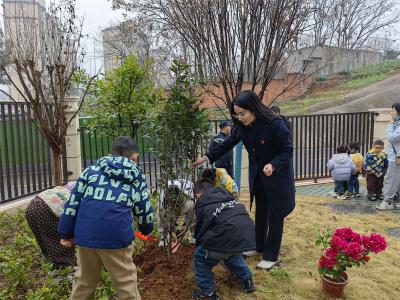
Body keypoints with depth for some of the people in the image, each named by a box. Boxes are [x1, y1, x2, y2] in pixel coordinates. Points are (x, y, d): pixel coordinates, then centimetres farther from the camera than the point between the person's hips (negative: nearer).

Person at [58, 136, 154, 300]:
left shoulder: (92, 170, 14)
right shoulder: (138, 177, 12)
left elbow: (73, 201, 10)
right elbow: (144, 210, 17)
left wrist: (66, 232, 17)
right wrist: (146, 228, 37)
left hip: (85, 235, 3)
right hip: (116, 236, -2)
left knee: (84, 281, 23)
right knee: (126, 283, 11)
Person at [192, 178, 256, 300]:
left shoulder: (202, 205, 10)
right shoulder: (226, 194, 27)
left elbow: (201, 231, 17)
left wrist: (199, 247, 36)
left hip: (229, 237, -7)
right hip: (248, 235, 7)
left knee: (200, 257, 17)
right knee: (230, 252, 38)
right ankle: (246, 280, 42)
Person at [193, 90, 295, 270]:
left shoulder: (275, 125, -27)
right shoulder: (243, 126, -9)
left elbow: (287, 151, -20)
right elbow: (227, 144, 2)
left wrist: (273, 165, -38)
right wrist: (207, 157, -4)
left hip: (277, 176, -6)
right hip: (258, 176, 6)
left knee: (275, 216, 5)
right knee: (260, 213, 19)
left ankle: (271, 257, 19)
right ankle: (258, 247, 37)